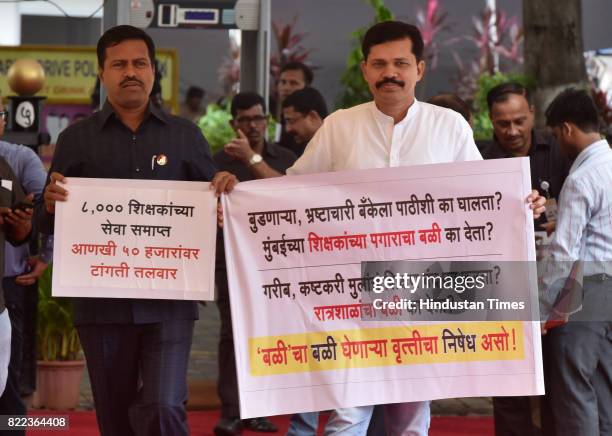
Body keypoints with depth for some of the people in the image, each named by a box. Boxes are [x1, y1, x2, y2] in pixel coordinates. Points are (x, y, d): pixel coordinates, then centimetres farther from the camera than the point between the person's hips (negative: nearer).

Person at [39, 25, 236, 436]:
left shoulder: (185, 135, 9)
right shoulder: (77, 139, 8)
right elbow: (50, 225, 7)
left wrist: (225, 190, -10)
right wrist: (51, 204, -15)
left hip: (169, 301, -1)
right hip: (103, 301, 1)